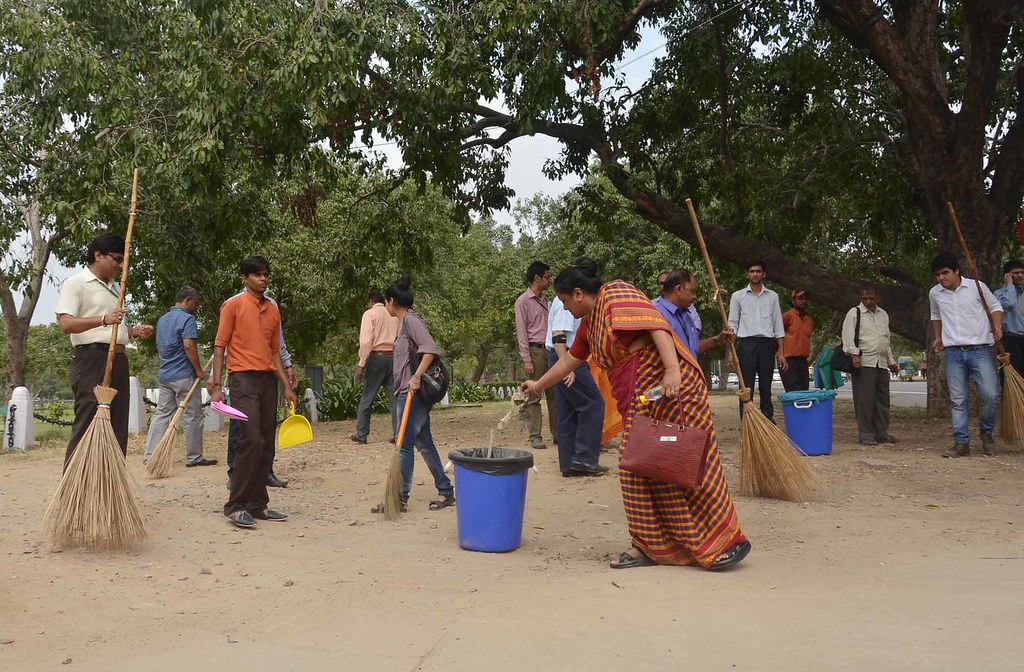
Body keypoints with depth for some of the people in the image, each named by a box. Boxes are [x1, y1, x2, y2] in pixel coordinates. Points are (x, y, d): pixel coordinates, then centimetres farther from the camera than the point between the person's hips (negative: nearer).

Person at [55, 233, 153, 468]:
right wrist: (103, 319, -29)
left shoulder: (115, 287, 23)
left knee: (117, 426, 8)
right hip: (92, 359, -8)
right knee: (87, 425, -12)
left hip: (118, 360, 8)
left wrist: (134, 331, 12)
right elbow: (65, 323, -16)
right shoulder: (75, 283, -3)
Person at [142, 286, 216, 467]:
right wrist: (199, 370, -14)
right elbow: (189, 345, -21)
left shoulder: (162, 320, 17)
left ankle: (150, 454, 6)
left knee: (161, 414, 9)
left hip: (164, 375, 8)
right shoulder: (187, 319, -11)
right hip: (183, 375, -8)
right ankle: (194, 457, 5)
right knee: (192, 417, 0)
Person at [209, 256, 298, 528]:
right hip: (243, 378, -6)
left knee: (266, 445, 5)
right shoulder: (234, 305, -1)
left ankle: (258, 505, 12)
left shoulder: (273, 309, 16)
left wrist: (287, 387, 15)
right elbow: (220, 345, -3)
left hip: (268, 379, 6)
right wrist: (216, 385, -10)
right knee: (252, 440, -15)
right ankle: (236, 506, -7)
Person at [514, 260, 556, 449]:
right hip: (535, 350, -6)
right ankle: (535, 436, 1)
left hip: (550, 350, 6)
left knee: (554, 393, 5)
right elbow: (522, 332, -6)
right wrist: (527, 360, -12)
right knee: (534, 395, -3)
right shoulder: (523, 302, -2)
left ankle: (557, 433, 11)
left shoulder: (546, 301, 17)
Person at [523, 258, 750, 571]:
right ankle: (649, 546, 12)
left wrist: (673, 369, -30)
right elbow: (570, 360, 35)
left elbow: (657, 324, -20)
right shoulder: (589, 323, 21)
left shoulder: (617, 295, -8)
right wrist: (538, 385, 44)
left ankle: (729, 541, 2)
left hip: (669, 386, -10)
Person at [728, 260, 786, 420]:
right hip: (747, 344, -2)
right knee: (746, 386, -4)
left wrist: (780, 352, 5)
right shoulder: (738, 296, 8)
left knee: (766, 387, 6)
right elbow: (732, 324, 4)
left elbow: (778, 325, 12)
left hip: (767, 344, 2)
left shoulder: (772, 296, 13)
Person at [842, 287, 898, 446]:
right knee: (865, 400, -8)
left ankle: (882, 433, 16)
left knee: (883, 400, 8)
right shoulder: (854, 313, 1)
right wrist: (854, 355, -22)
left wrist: (891, 361, 25)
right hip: (863, 363, -6)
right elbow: (848, 335, -10)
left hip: (882, 364, 7)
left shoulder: (883, 315, 21)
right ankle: (865, 434, -4)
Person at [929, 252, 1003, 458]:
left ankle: (986, 432, 12)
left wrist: (997, 326, -7)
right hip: (953, 352, 3)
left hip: (980, 350, -3)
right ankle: (962, 443, 4)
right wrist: (938, 338, 20)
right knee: (958, 400, 0)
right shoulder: (934, 293, 8)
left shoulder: (976, 286, -2)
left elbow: (995, 306, 10)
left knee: (990, 395, -13)